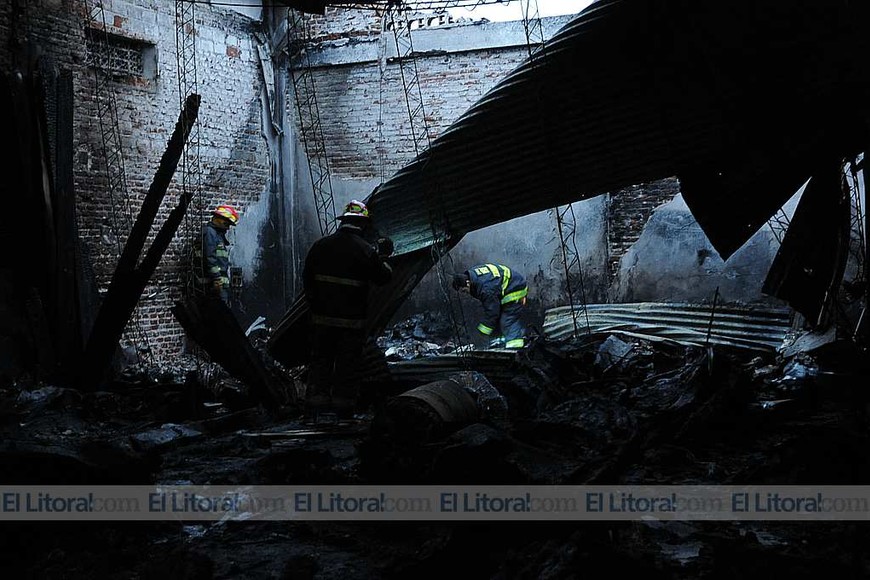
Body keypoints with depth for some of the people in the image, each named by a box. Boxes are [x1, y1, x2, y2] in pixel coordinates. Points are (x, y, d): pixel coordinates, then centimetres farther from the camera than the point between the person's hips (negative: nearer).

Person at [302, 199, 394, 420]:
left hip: (322, 316, 3)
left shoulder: (320, 246, 2)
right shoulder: (366, 250, -10)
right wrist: (382, 259, 17)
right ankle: (342, 409, 11)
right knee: (349, 364, 7)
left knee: (320, 360, 13)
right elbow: (383, 277, -1)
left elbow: (307, 278, 9)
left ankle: (315, 405, 13)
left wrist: (314, 304, 19)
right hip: (352, 319, -3)